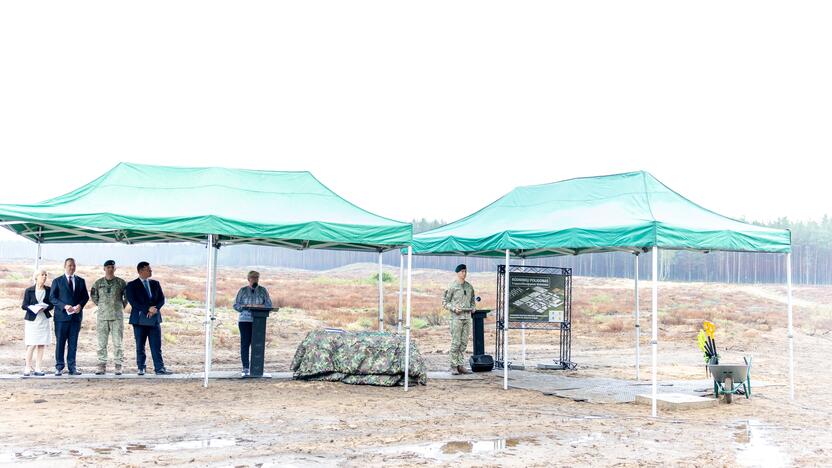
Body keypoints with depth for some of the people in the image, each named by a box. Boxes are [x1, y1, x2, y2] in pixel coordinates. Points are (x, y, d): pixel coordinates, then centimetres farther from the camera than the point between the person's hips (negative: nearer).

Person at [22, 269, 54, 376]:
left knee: (41, 345, 2)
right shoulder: (29, 290, 1)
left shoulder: (49, 290, 7)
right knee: (31, 345, -8)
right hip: (32, 320, -3)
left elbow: (52, 304, 7)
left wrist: (45, 307, -13)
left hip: (44, 320, 3)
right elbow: (24, 306, -1)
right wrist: (34, 308, -19)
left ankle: (38, 369, 7)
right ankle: (28, 368, 1)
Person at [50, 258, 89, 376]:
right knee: (60, 342, 0)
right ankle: (59, 367, 6)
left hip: (76, 316, 3)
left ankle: (72, 367, 10)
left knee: (73, 343, 5)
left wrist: (80, 305, -9)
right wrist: (64, 306, -15)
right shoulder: (57, 281, 4)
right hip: (62, 316, -2)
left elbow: (85, 296, 11)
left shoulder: (80, 281, 13)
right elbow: (52, 297, -2)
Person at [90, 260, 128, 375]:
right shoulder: (98, 283, 8)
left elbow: (128, 296, 12)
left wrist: (122, 306, 8)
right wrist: (101, 306, 14)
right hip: (102, 316, 2)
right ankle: (102, 366, 6)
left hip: (117, 316, -2)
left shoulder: (121, 283, 4)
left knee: (118, 343, -3)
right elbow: (93, 296, 20)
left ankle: (118, 366, 1)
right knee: (101, 343, 2)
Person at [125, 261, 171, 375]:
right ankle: (141, 368, 14)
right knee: (140, 346, 4)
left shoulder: (155, 283, 13)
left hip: (154, 319, 3)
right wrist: (147, 309, -17)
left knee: (156, 346, -1)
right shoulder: (132, 285, 1)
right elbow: (133, 302, -10)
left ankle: (160, 369, -2)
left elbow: (162, 299, 9)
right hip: (140, 319, -3)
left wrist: (155, 309, -10)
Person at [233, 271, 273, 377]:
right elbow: (236, 305, 4)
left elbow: (269, 305, 6)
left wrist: (260, 306, -12)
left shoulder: (263, 290, 10)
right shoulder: (243, 290, 6)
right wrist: (245, 306, -13)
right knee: (245, 344, -5)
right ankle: (245, 368, -2)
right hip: (245, 321, -1)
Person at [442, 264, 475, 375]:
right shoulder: (452, 287, -3)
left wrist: (473, 307, 5)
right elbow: (444, 302, -1)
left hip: (467, 317, 5)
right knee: (456, 343, -6)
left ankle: (461, 366, 11)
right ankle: (454, 366, -1)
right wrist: (454, 308, -15)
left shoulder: (469, 286, 13)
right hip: (456, 317, -5)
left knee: (464, 343, 6)